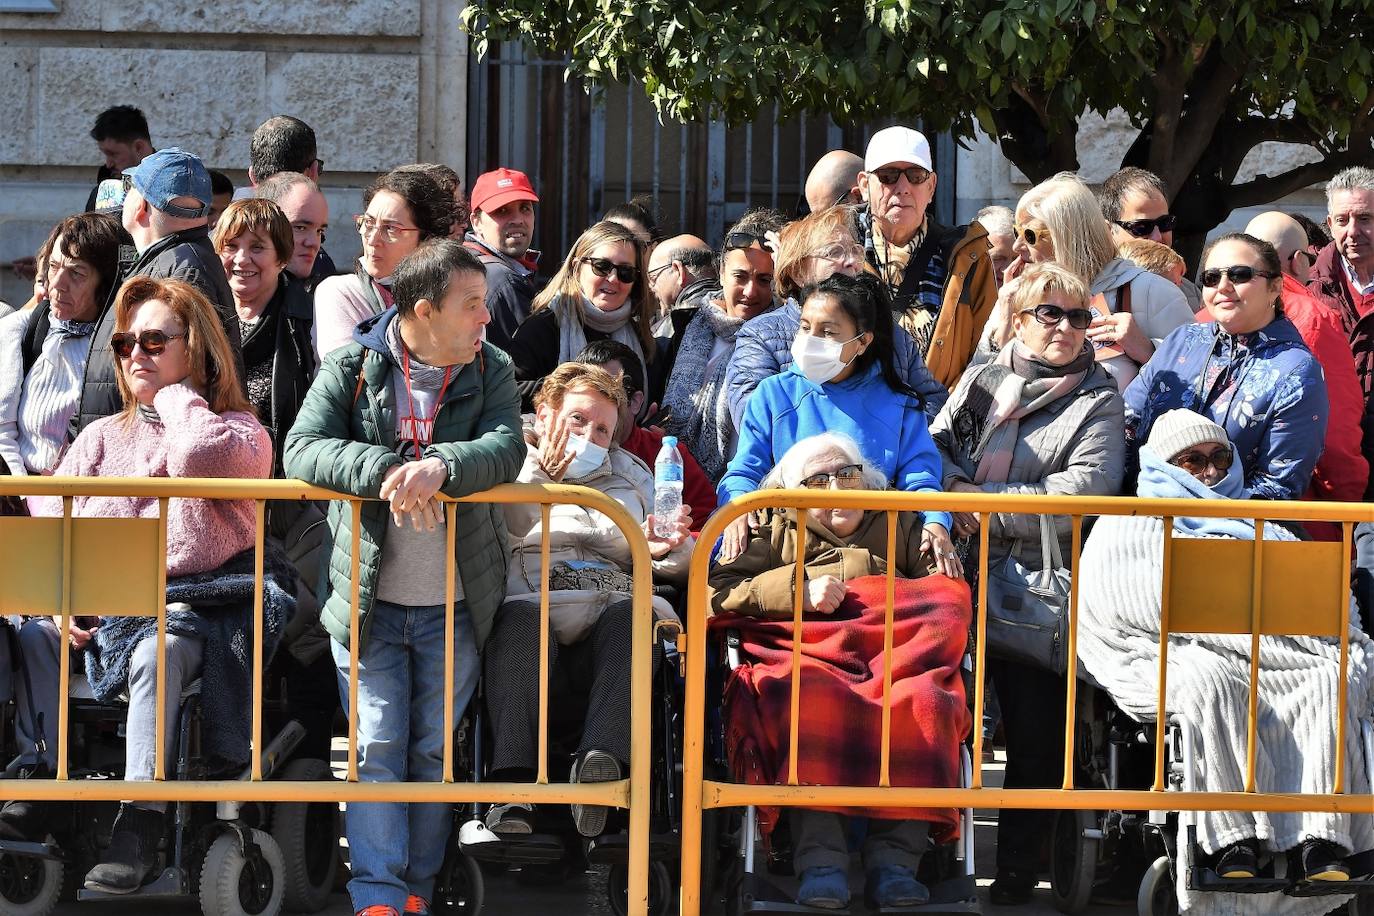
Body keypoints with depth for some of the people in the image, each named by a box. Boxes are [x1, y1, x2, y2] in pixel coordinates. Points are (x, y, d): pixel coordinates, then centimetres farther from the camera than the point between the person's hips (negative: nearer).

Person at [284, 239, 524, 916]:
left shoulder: (490, 371, 4)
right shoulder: (352, 367, -3)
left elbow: (505, 448, -12)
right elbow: (303, 450, -15)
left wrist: (440, 467, -31)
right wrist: (386, 471, -30)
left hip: (456, 603, 2)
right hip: (369, 600, -2)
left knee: (435, 750, 5)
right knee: (377, 746, -6)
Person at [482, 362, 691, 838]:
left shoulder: (630, 474, 34)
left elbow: (679, 568, 28)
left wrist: (669, 549, 5)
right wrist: (541, 475, -3)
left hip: (613, 607, 2)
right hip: (531, 602, -2)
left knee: (631, 616, -35)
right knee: (519, 620, -39)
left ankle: (601, 760, -56)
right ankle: (513, 789, -53)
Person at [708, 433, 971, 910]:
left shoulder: (902, 527, 31)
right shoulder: (781, 535, 28)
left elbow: (951, 592, 19)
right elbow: (717, 592, 13)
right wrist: (798, 589, 0)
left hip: (899, 660, 1)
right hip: (809, 658, -1)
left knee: (923, 702, -37)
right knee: (809, 699, -39)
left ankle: (895, 857, -42)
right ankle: (820, 859, -47)